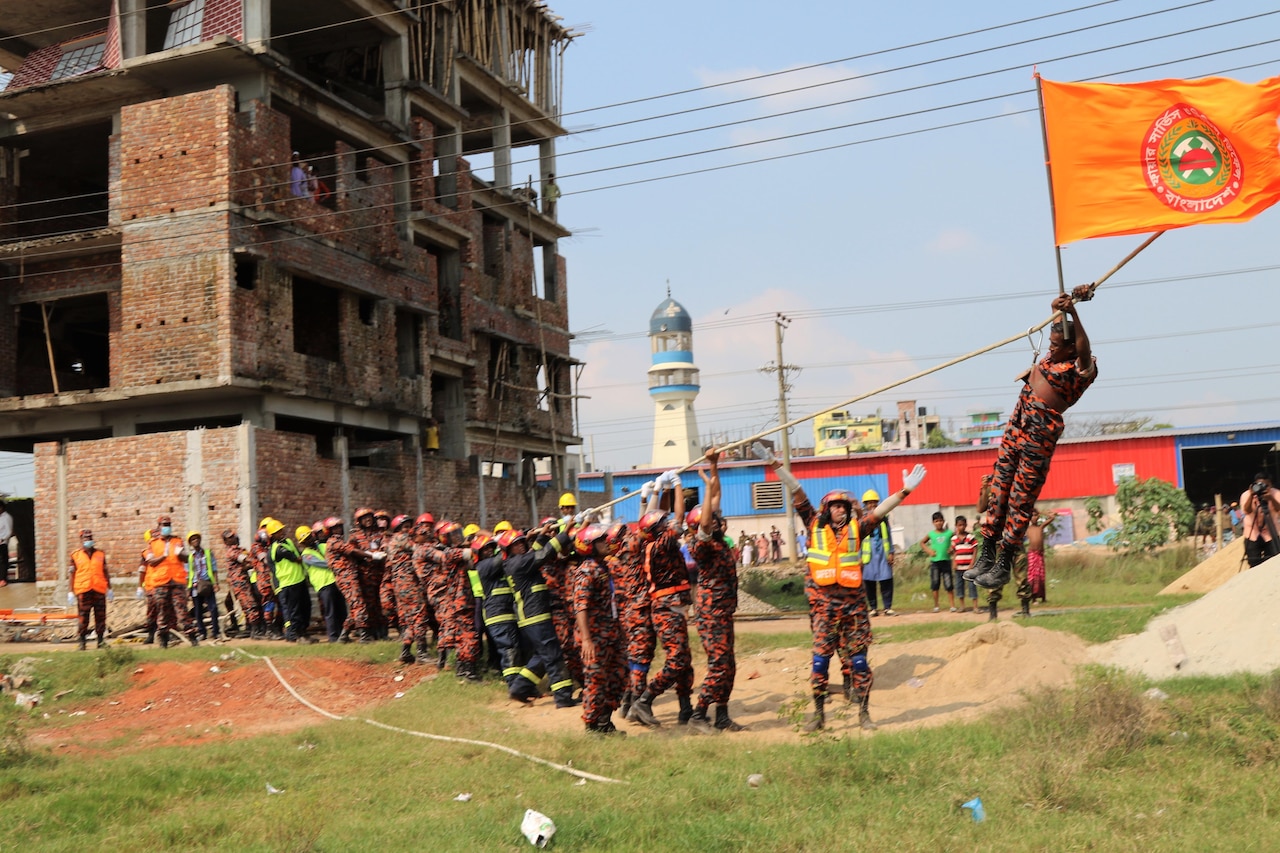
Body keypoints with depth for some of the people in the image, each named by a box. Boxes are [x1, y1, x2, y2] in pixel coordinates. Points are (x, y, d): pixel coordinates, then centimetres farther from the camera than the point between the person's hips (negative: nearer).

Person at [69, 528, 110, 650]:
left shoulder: (100, 554, 12)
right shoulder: (75, 555, 7)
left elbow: (105, 572, 16)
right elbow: (72, 574, 6)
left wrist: (109, 588, 13)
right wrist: (71, 591, 1)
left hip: (99, 590, 2)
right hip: (82, 590, -2)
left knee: (100, 617, 3)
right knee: (83, 617, -3)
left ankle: (101, 641, 9)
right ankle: (82, 642, 4)